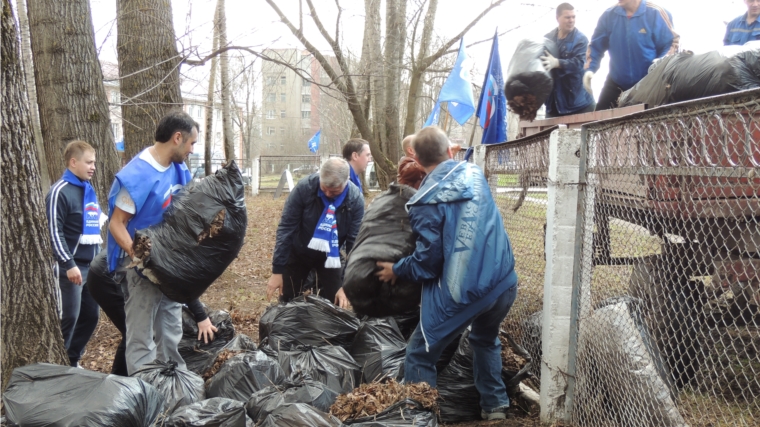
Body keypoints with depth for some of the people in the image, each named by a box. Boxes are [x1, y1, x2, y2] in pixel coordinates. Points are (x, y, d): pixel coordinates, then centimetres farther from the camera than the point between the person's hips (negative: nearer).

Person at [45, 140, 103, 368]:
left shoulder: (89, 190, 14)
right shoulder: (60, 191, -11)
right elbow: (55, 232, -16)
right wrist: (69, 264, -20)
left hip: (92, 265, 8)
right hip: (71, 266, -8)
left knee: (91, 315, 11)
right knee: (69, 317, -2)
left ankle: (72, 360, 25)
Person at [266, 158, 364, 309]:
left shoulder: (355, 199, -22)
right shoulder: (304, 187, -26)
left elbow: (354, 243, -19)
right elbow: (286, 229, -21)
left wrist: (346, 283, -23)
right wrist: (277, 270, -21)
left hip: (330, 257, 1)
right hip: (298, 252, 0)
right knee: (288, 303, 7)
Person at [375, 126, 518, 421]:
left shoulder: (426, 201, -12)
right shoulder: (475, 174, 6)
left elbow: (429, 260, -9)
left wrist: (397, 271, 8)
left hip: (462, 292, -6)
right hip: (504, 282, 7)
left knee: (419, 356, 9)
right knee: (486, 339, 34)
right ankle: (495, 405, 37)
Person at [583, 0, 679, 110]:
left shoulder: (656, 14, -12)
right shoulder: (608, 16, -2)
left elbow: (672, 45, -11)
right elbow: (596, 46, 5)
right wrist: (590, 69, -9)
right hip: (616, 84, 3)